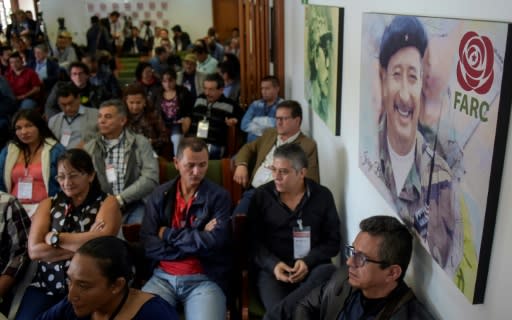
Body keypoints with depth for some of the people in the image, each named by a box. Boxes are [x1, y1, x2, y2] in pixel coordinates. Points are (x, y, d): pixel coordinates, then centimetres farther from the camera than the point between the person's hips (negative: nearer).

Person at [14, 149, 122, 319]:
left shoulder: (107, 203, 3)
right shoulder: (48, 204, 12)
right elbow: (34, 250, -2)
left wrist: (54, 238, -4)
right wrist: (83, 243, -10)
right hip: (47, 284, 3)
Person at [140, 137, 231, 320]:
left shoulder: (219, 196, -2)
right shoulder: (159, 195, 5)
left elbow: (214, 242, -15)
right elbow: (148, 245, -4)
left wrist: (168, 234, -7)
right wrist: (197, 241, -10)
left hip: (205, 279, -2)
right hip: (163, 277, 2)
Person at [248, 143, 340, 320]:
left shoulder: (323, 196, 6)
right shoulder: (261, 196, 6)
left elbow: (333, 241, 5)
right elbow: (253, 241, 4)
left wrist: (308, 262, -13)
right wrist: (273, 264, -15)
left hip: (313, 266, 3)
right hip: (272, 268, -2)